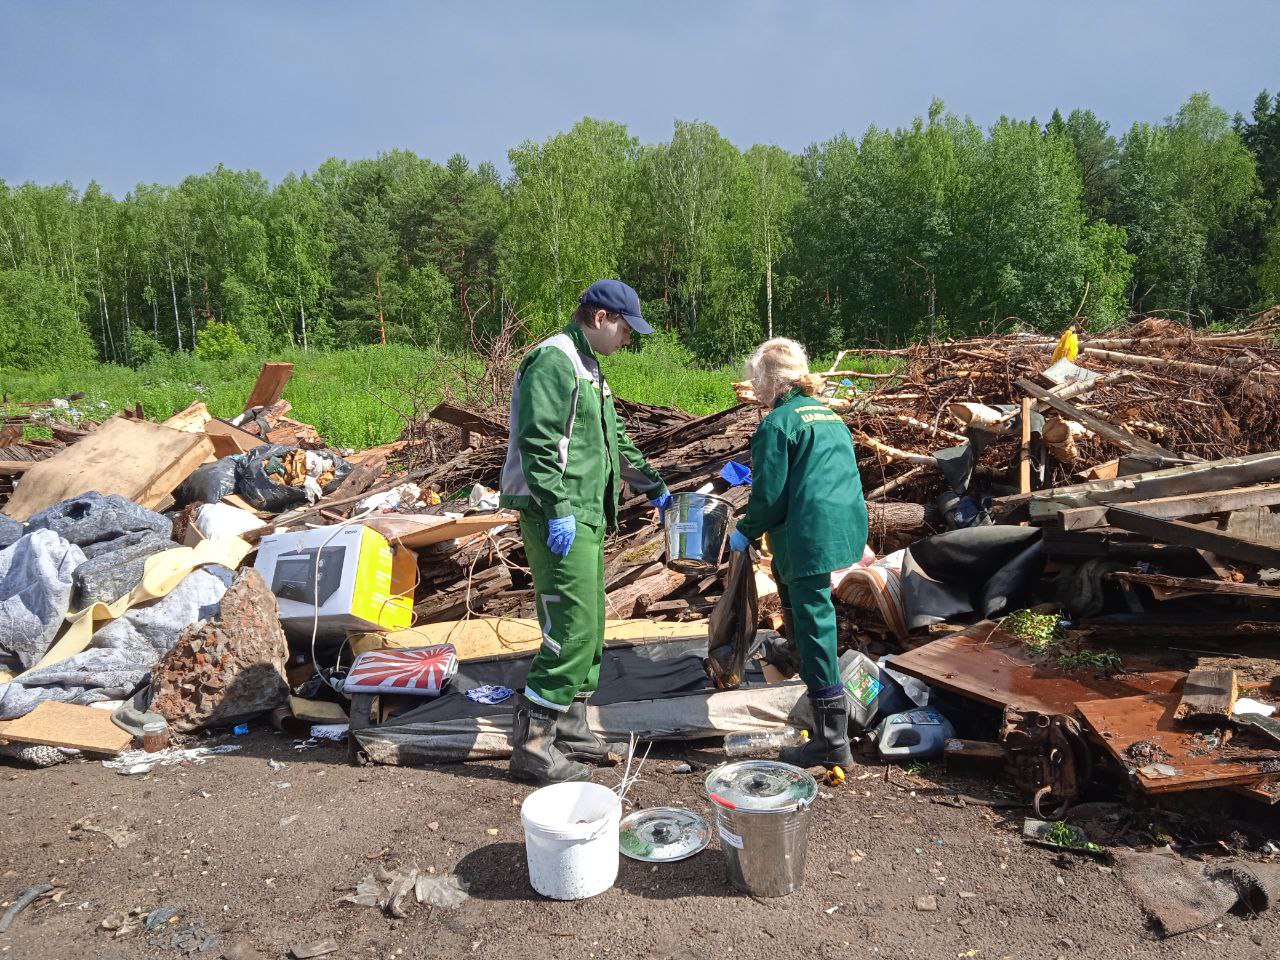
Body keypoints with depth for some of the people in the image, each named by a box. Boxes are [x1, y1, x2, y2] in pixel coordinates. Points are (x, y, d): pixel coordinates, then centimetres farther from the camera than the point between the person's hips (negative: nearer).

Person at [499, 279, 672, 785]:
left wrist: (654, 487, 34)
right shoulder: (553, 361, -11)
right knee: (572, 629, -11)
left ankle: (569, 726, 25)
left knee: (589, 628, 14)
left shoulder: (587, 367, 21)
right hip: (559, 518, -10)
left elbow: (616, 440, 30)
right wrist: (558, 509, -24)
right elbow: (537, 442, -21)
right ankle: (532, 742, -2)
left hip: (586, 517, 10)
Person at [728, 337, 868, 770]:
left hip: (812, 536, -9)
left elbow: (770, 496, -11)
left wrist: (745, 532, 7)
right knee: (785, 569, 35)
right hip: (848, 527, 9)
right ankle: (797, 648, 54)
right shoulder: (829, 416, 18)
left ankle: (833, 740, -4)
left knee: (815, 626, -6)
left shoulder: (777, 423, -7)